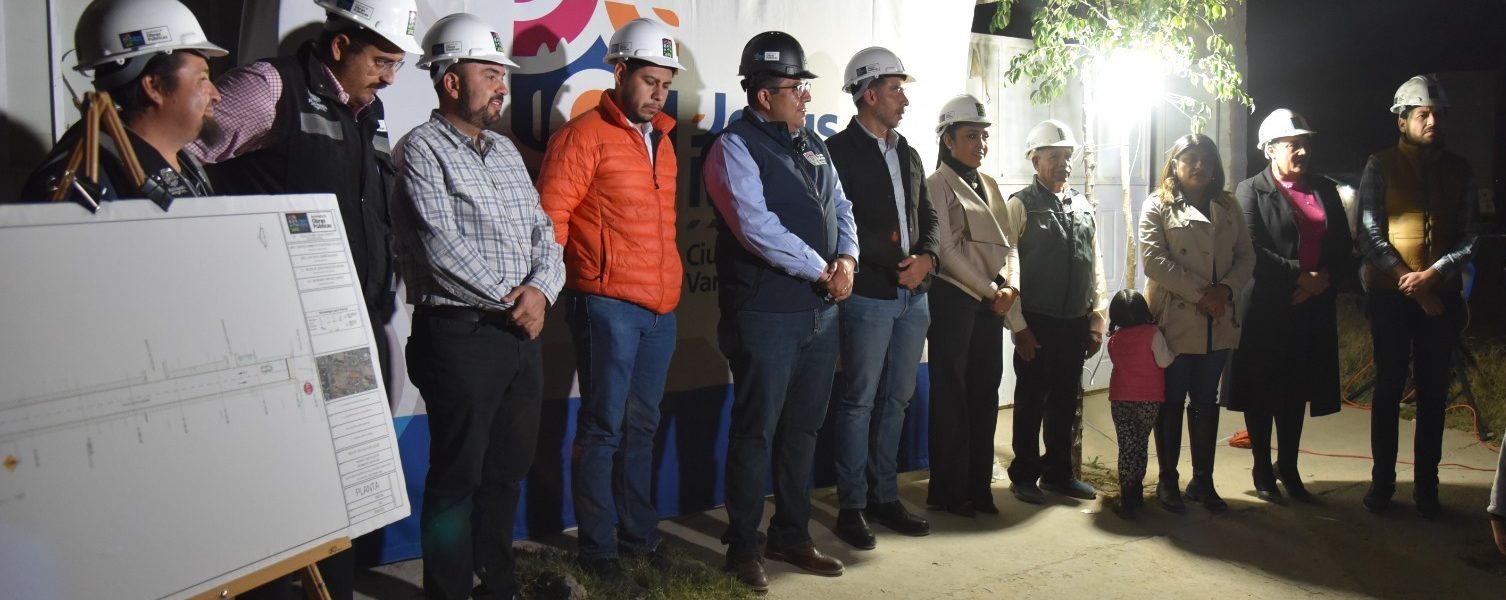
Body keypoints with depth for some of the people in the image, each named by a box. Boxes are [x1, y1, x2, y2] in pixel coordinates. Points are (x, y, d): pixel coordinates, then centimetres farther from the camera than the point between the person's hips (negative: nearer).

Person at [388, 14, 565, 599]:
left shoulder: (505, 150, 16)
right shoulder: (421, 150, -7)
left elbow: (542, 231, 12)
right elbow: (441, 247, -17)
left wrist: (540, 290, -7)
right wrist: (509, 300, -10)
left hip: (522, 332, 7)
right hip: (461, 333, -7)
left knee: (508, 469, 15)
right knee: (457, 476, 2)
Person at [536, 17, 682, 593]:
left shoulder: (661, 140, 16)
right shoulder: (585, 135, -7)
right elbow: (550, 216, -10)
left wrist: (671, 281, 16)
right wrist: (550, 285, -8)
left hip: (661, 306, 7)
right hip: (608, 303, -7)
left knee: (641, 426, 15)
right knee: (603, 429, 0)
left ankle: (638, 534, 26)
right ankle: (597, 550, 10)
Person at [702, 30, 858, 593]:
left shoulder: (813, 145, 14)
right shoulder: (736, 146, -9)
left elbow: (840, 208, 16)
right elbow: (757, 227, -20)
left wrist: (847, 259, -5)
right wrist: (820, 270, -14)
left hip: (820, 311, 7)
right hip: (765, 314, -7)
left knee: (803, 428, 15)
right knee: (756, 431, 1)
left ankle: (792, 535, 28)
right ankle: (743, 546, 13)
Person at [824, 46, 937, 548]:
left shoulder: (908, 154, 16)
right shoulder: (840, 150, -6)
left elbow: (927, 218, 18)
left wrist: (925, 258, -2)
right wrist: (895, 264, -12)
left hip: (914, 295, 7)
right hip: (869, 296, -7)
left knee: (897, 400, 12)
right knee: (859, 402, -2)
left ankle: (884, 496, 22)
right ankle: (851, 507, 6)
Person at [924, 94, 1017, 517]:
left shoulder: (989, 185, 15)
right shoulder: (937, 185, -5)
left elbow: (1007, 244, 13)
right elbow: (947, 251, -12)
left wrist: (1009, 286, -4)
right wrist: (989, 291, -11)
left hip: (991, 302, 7)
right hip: (953, 299, -6)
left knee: (985, 393, 7)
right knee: (951, 394, 0)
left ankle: (979, 486, 15)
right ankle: (948, 490, 8)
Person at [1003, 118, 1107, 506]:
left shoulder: (1083, 207, 11)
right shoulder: (1021, 205, -6)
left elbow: (1096, 265, 13)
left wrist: (1097, 320, 9)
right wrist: (1018, 325, -11)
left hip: (1075, 323, 5)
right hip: (1037, 323, -5)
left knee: (1065, 400, 13)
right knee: (1031, 401, 4)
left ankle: (1058, 472, 26)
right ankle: (1024, 475, 17)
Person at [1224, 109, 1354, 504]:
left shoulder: (1324, 190, 11)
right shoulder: (1251, 191, -4)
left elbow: (1344, 250, 8)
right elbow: (1253, 251, -14)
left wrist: (1324, 281, -8)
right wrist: (1301, 277, -17)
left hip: (1312, 309, 5)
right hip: (1265, 309, -4)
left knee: (1296, 391, 12)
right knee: (1262, 392, 5)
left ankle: (1288, 468, 25)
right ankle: (1262, 471, 17)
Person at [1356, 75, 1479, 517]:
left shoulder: (1458, 171, 8)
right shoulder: (1381, 166, 0)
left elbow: (1469, 239, 3)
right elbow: (1369, 234, -6)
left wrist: (1431, 275, -15)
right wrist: (1409, 281, -14)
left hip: (1442, 296, 2)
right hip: (1391, 297, -2)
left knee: (1433, 393, 6)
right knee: (1389, 389, 4)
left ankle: (1426, 485, 14)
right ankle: (1382, 480, 13)